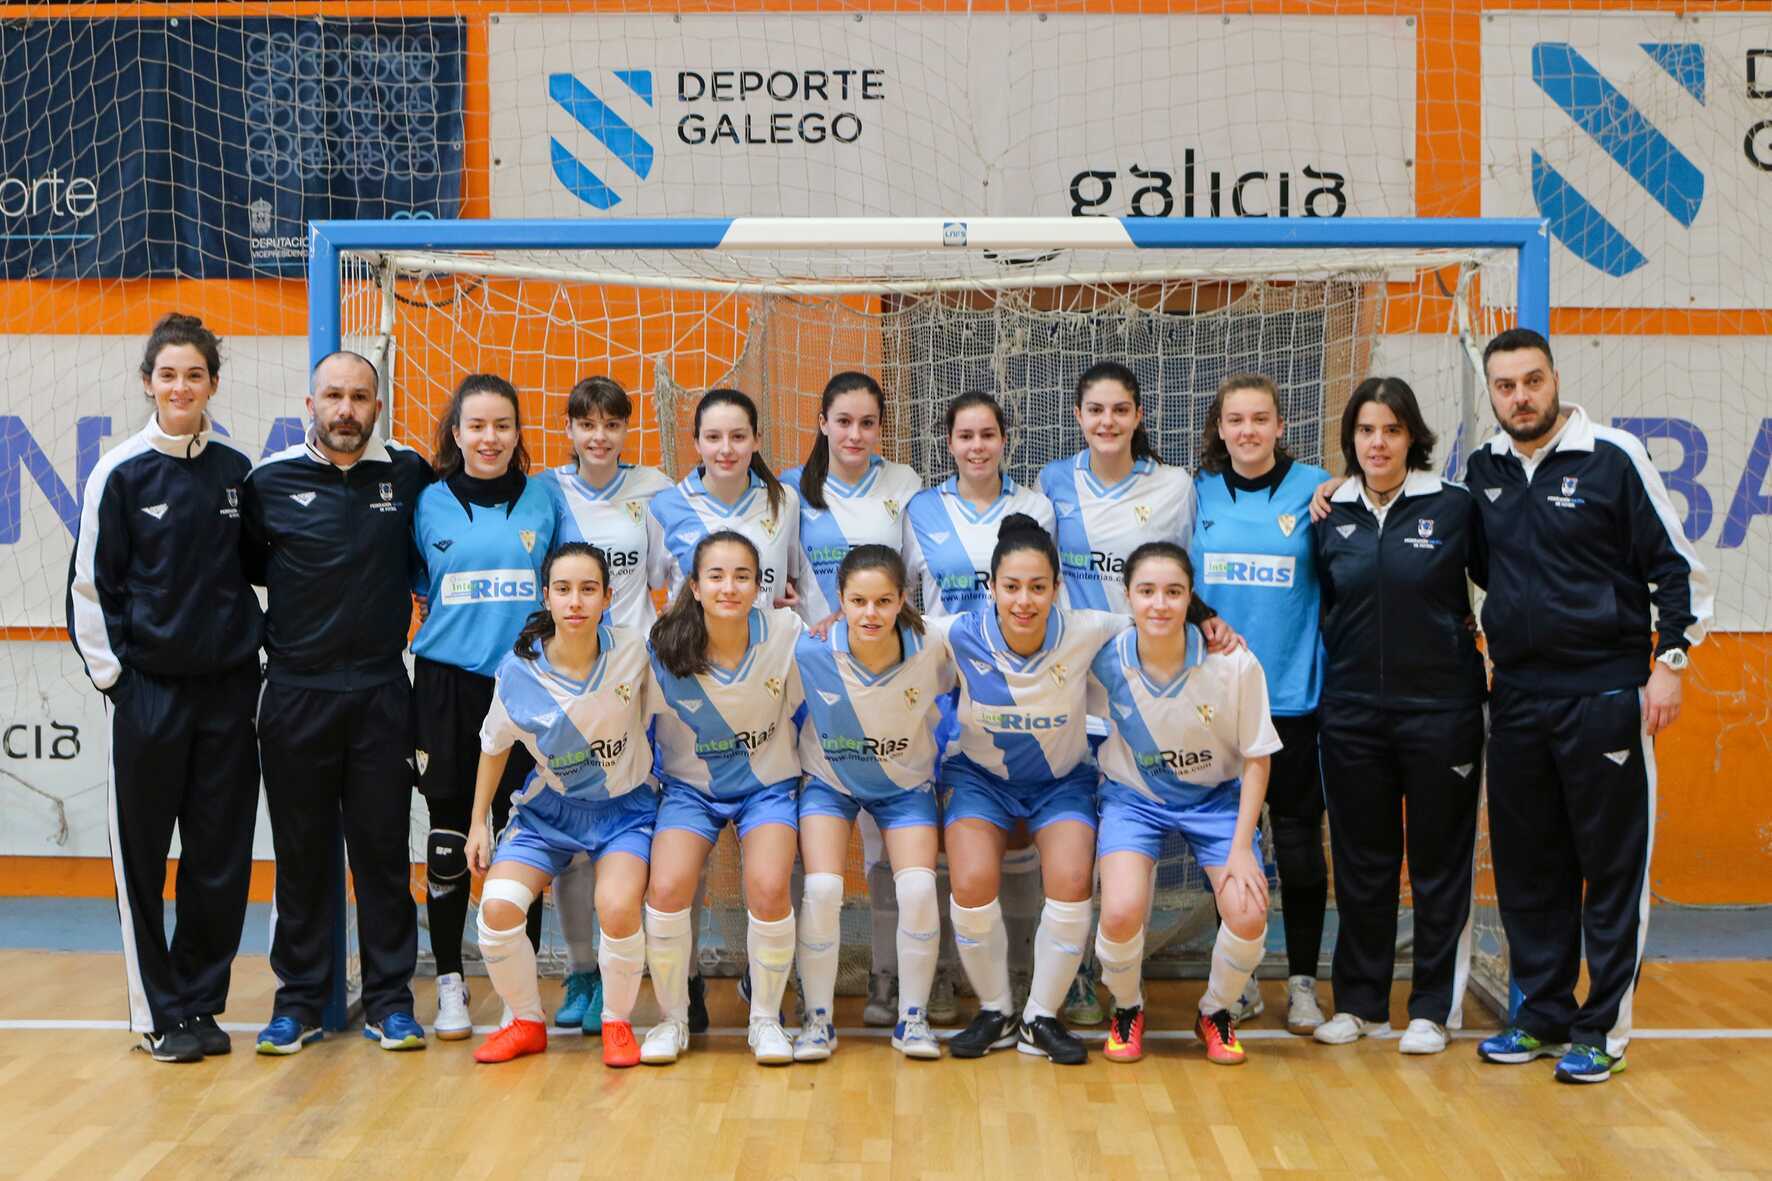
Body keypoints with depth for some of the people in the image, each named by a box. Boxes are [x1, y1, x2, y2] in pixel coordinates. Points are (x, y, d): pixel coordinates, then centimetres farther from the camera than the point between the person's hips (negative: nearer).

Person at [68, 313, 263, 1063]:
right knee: (142, 853, 4)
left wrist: (253, 650, 10)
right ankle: (159, 1011, 15)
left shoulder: (237, 472, 5)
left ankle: (201, 1002, 19)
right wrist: (110, 672, -4)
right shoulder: (120, 473, -3)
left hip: (227, 687, 3)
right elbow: (91, 585, -1)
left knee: (221, 855, 6)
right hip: (148, 689, -3)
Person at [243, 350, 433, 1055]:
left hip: (381, 692, 0)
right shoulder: (270, 480, 1)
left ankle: (390, 999, 14)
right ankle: (299, 1000, 18)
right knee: (302, 852, 6)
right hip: (295, 693, 0)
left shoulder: (409, 474, 2)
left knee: (383, 850, 4)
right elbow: (245, 565, 13)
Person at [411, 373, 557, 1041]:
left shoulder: (542, 500, 5)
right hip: (448, 685, 0)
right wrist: (455, 619, 6)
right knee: (449, 840, 3)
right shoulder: (429, 503, 4)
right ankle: (449, 982, 15)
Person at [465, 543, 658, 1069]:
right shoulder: (519, 671, -14)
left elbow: (656, 715, 4)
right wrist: (478, 822, 8)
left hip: (624, 807, -1)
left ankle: (617, 1022, 1)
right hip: (549, 808, 2)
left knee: (618, 906, -27)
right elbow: (494, 747, 4)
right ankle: (526, 1023, 8)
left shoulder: (631, 650, -16)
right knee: (498, 907, -19)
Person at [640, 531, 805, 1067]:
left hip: (767, 785, 0)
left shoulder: (785, 632, -16)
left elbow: (798, 705, 2)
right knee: (666, 889, -22)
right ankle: (673, 1018, 3)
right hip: (691, 786, 0)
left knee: (768, 890, -24)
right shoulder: (664, 648, -16)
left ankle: (766, 1018, 0)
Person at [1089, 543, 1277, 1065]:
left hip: (1216, 796, 0)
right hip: (1135, 796, 0)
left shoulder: (1234, 664, -21)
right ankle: (1127, 1011, 11)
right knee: (1122, 913, -23)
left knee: (1248, 915, -19)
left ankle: (1216, 1013, 14)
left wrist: (1242, 845, -12)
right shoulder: (1106, 662, -19)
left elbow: (1256, 759, -9)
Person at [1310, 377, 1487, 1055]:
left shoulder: (1453, 507, -5)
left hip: (1440, 708, -3)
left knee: (1439, 861, 5)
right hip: (1352, 711, 3)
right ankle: (1360, 1001, 21)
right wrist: (1340, 659, 6)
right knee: (1360, 860, 10)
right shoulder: (1331, 516, 4)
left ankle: (1433, 1007, 16)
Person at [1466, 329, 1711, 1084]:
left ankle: (1603, 1030, 10)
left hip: (1605, 694, -5)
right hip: (1516, 696, 5)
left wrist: (1670, 660, -10)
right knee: (1526, 865, 10)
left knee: (1612, 866, 1)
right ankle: (1543, 1016, 22)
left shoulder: (1613, 457, -6)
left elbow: (1674, 564, -5)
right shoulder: (1484, 470, 7)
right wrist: (1480, 629, 9)